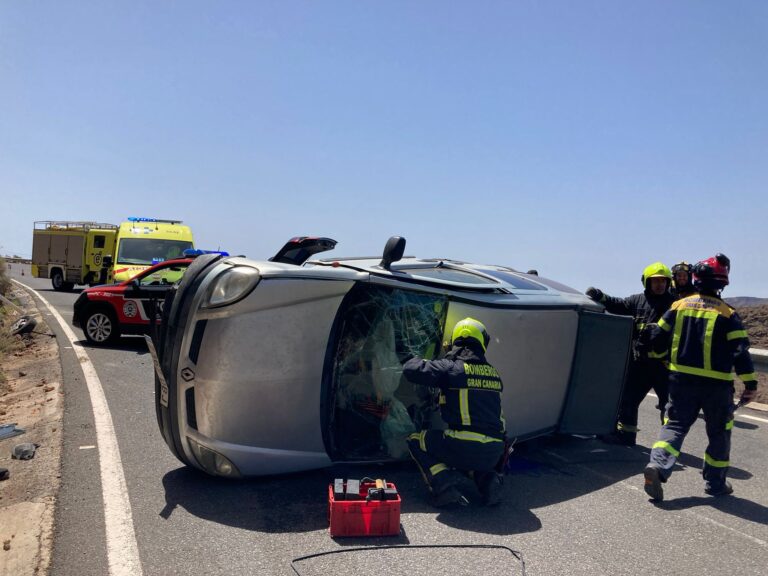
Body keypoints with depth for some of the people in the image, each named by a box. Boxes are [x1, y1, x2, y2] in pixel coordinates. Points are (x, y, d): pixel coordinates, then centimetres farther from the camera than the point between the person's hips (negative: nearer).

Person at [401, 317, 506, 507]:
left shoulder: (451, 368, -6)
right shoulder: (494, 374, 12)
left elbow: (410, 369, -7)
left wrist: (416, 360, 17)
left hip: (464, 448, -6)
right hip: (493, 453, 6)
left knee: (415, 440, 18)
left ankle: (443, 484, -2)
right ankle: (488, 479, 12)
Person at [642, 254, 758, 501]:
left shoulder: (679, 306, 2)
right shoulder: (727, 315, -7)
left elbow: (657, 338, 7)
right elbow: (740, 352, -10)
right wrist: (750, 384, -3)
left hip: (681, 379, 2)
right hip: (717, 384, -2)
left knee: (675, 425, 8)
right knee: (719, 433, 14)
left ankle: (658, 465, -14)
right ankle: (715, 483, 23)